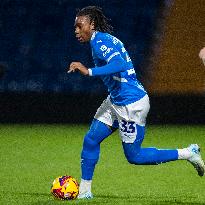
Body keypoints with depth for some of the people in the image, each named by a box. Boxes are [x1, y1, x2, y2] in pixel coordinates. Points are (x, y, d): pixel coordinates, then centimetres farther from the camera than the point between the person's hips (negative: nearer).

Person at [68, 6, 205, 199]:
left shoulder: (100, 41, -19)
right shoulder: (101, 40, 10)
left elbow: (120, 65, -35)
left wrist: (88, 71, -37)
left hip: (131, 104, -10)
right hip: (115, 101, 10)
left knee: (134, 156, 2)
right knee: (90, 140, 4)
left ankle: (188, 154, 11)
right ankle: (84, 192, 12)